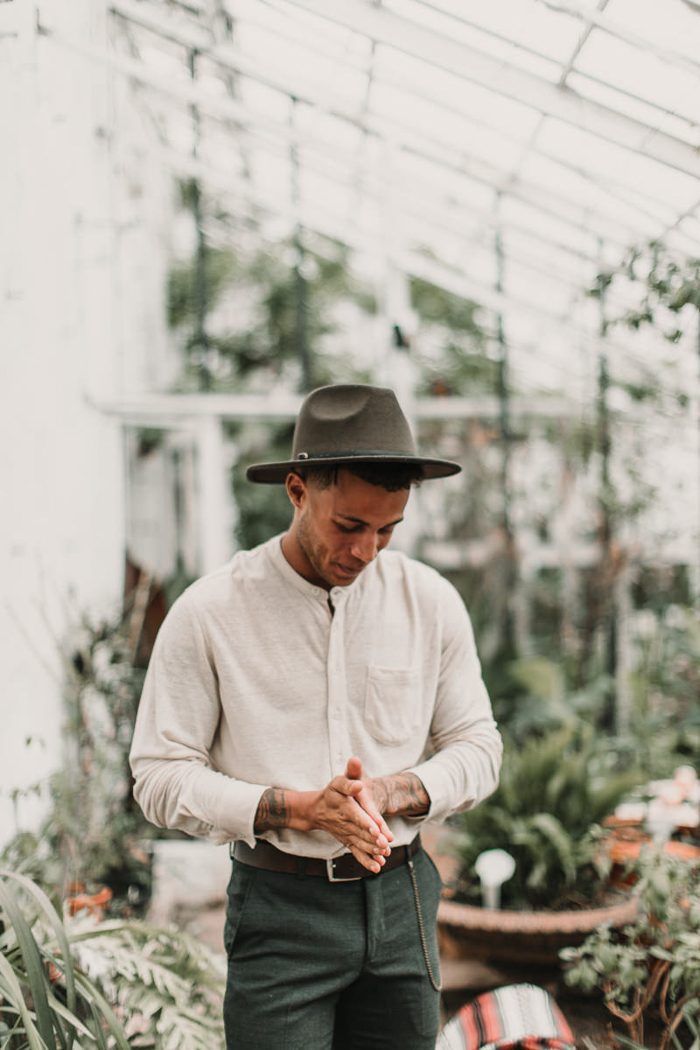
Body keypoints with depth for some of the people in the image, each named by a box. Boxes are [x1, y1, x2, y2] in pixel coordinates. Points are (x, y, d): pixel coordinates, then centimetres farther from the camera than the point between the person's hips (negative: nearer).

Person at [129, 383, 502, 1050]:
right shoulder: (208, 614, -8)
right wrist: (299, 808, -20)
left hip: (401, 897, 3)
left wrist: (388, 792, -13)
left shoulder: (431, 602, 0)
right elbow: (160, 777, -7)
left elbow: (477, 748, 6)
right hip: (281, 907, -3)